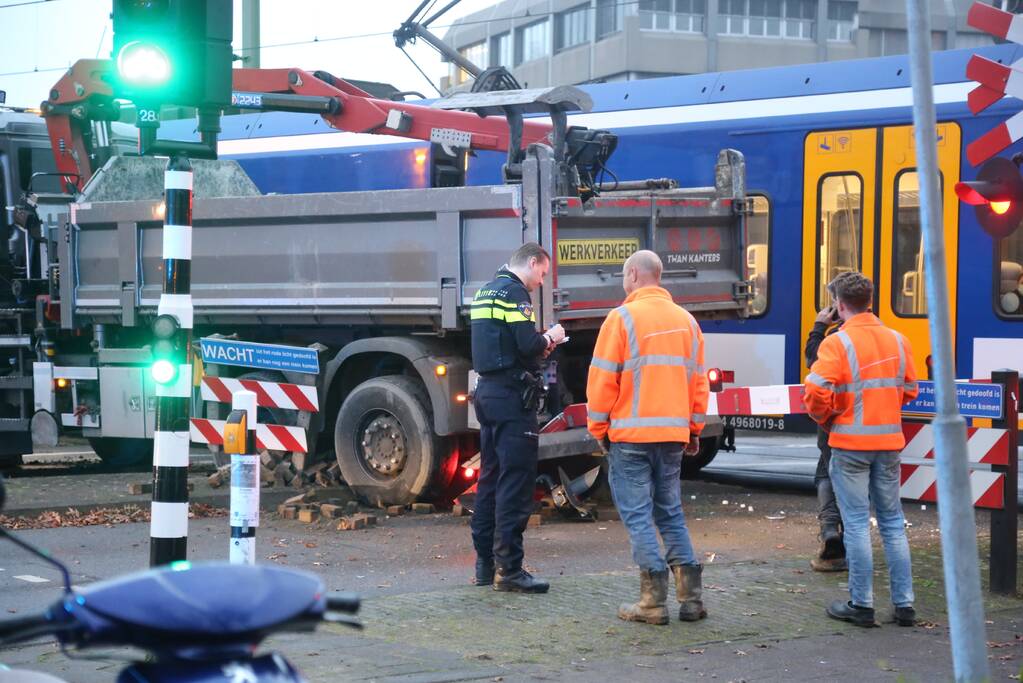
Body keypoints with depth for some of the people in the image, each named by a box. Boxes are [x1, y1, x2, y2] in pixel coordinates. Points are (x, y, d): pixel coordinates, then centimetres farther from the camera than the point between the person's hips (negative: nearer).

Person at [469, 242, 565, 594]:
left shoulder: (486, 291, 18)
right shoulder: (515, 292, -12)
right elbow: (528, 344, -21)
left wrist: (540, 345, 14)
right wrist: (550, 338, -2)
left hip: (487, 390, 10)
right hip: (512, 395, -10)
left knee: (490, 476, 14)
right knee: (516, 481, -8)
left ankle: (486, 563, 19)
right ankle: (508, 568, -9)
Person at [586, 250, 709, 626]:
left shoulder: (623, 317, -8)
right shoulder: (686, 320, 10)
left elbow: (602, 379, -8)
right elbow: (698, 381, 13)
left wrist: (598, 428, 2)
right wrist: (694, 430, 21)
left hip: (630, 434, -5)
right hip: (673, 434, 6)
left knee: (638, 516, 0)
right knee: (671, 513, 15)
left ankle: (654, 602, -2)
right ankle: (691, 597, 11)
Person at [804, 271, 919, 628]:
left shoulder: (837, 343, -12)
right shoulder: (897, 340, 5)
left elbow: (817, 392, -18)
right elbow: (908, 390, 10)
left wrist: (824, 418, 1)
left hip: (850, 443, -5)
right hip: (889, 442, 5)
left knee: (857, 524, 1)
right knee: (892, 522, 11)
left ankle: (861, 604, 4)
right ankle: (904, 604, 13)